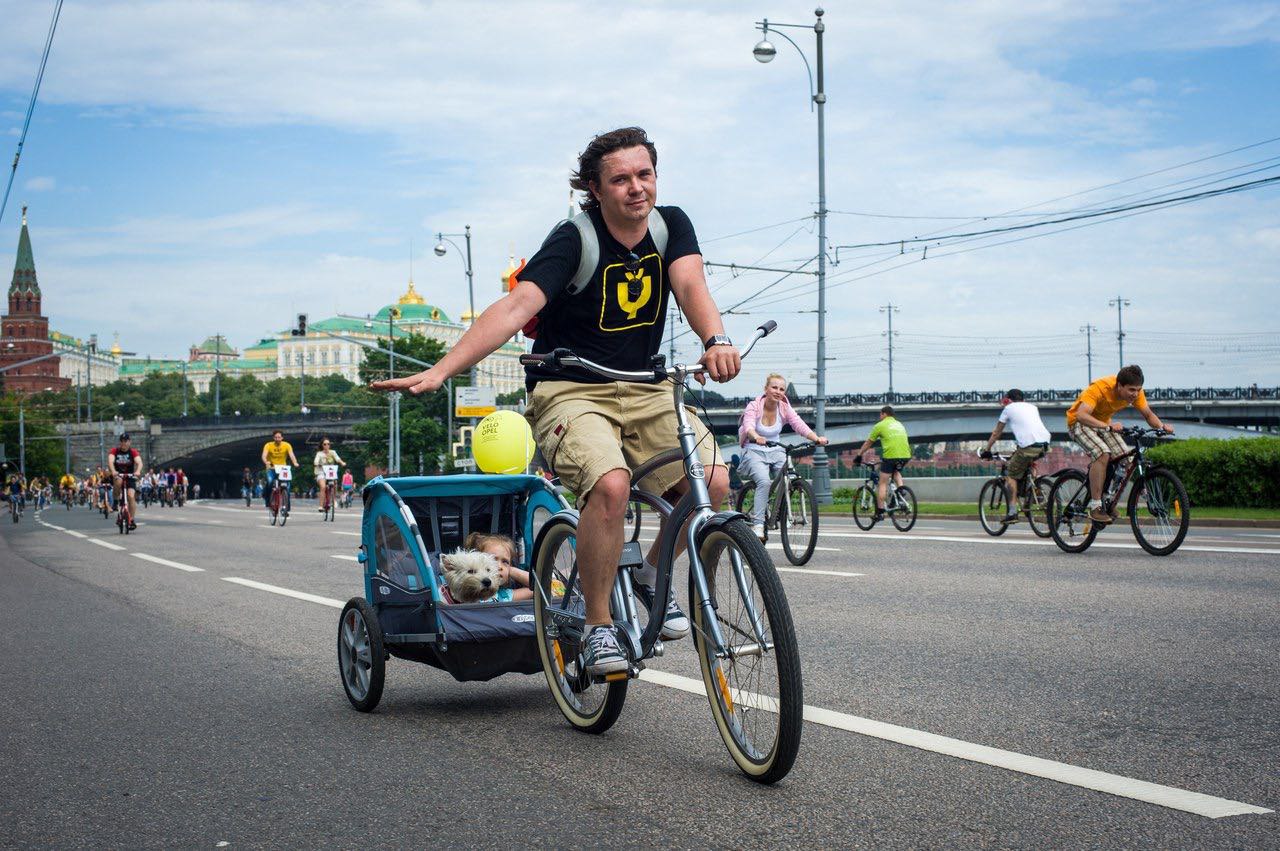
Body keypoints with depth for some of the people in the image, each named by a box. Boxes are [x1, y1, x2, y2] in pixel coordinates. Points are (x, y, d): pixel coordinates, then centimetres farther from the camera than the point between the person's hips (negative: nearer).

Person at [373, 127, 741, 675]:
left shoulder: (671, 226, -1)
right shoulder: (575, 239, -15)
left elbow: (690, 285, -18)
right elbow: (516, 306, -27)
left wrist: (716, 341, -42)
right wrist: (439, 372, -40)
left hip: (644, 390, 5)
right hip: (570, 392, -5)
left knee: (713, 481, -17)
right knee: (610, 484, -33)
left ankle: (653, 575, 12)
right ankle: (597, 625, -14)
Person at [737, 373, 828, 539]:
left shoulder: (785, 409, -2)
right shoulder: (754, 406, -11)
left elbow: (800, 425, -17)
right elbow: (749, 426, -30)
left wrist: (817, 438, -36)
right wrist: (757, 437, -53)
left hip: (776, 452, 4)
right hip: (754, 452, -4)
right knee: (764, 481, -30)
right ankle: (757, 524, -25)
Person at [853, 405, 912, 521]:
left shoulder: (880, 425, 8)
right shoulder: (900, 425, 25)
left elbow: (867, 443, 13)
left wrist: (858, 456, 24)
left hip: (890, 455, -5)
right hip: (906, 455, 5)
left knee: (883, 483, 5)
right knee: (896, 472, 34)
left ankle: (880, 512, 2)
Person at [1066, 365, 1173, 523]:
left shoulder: (1135, 392, -16)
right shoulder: (1100, 388, -35)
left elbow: (1148, 414, -4)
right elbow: (1081, 415, -45)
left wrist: (1162, 426, -25)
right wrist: (1108, 427, -56)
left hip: (1103, 423, 7)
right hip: (1080, 422, -7)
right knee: (1103, 453, -30)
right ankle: (1095, 507, -25)